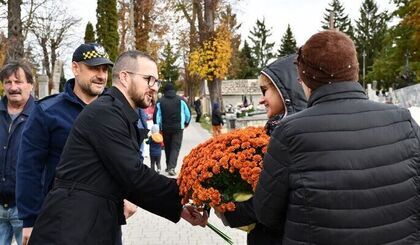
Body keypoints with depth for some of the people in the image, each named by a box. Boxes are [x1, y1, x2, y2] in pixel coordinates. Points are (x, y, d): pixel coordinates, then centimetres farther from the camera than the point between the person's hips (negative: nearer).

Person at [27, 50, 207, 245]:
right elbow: (134, 175, -20)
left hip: (95, 227, 9)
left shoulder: (120, 116, 14)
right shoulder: (105, 112, -15)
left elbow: (129, 182, 12)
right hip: (71, 229, -9)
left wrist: (177, 208, 4)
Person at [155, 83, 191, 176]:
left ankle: (168, 166, 24)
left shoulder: (160, 101, -1)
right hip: (178, 127, -1)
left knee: (167, 147, 17)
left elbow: (157, 116, -4)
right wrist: (186, 122, 20)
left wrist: (159, 128, 5)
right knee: (175, 147, 0)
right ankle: (171, 167, -15)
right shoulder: (180, 100, -2)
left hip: (165, 128, 2)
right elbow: (188, 113, 2)